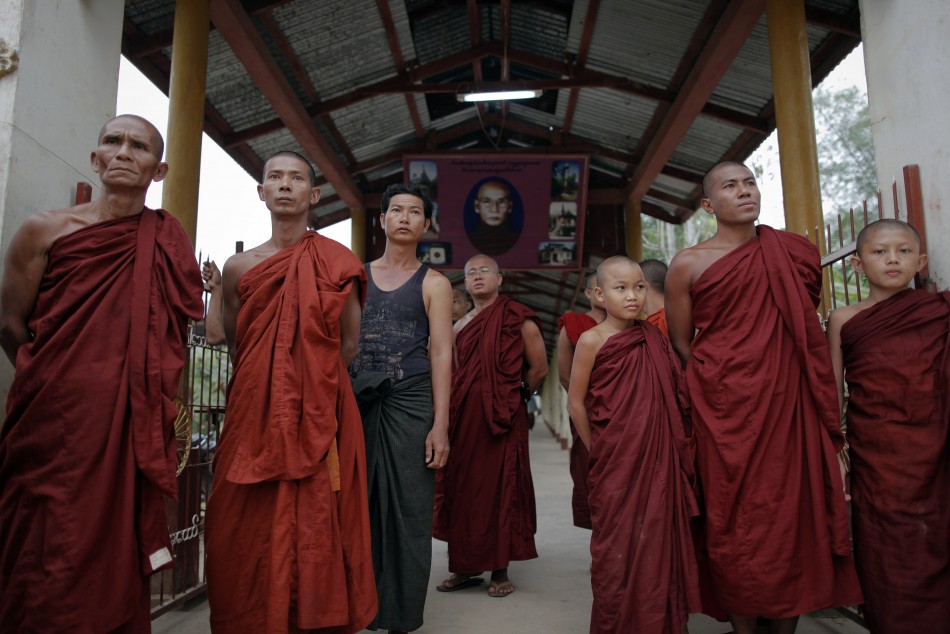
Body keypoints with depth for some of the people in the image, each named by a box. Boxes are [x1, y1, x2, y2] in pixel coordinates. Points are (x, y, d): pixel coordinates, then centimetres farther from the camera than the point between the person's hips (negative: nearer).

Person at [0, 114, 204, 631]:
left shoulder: (172, 243, 6)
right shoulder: (46, 230, 2)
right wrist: (62, 381, 7)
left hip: (134, 429, 2)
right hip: (54, 424, -1)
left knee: (120, 563, 8)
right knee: (46, 573, 2)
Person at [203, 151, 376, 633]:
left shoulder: (336, 262, 1)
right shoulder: (238, 267, 9)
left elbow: (348, 345, 3)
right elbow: (235, 348, 17)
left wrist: (311, 382, 7)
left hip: (320, 417, -2)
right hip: (253, 413, 3)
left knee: (315, 526, 0)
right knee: (250, 530, 6)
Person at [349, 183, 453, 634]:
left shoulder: (433, 284, 5)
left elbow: (440, 355, -2)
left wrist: (440, 424, -10)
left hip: (410, 400, -2)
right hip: (357, 399, 3)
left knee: (407, 509, 1)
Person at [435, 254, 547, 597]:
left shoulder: (517, 317, -2)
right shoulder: (460, 326, 14)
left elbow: (539, 367, -1)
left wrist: (513, 396, 8)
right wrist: (457, 407, 14)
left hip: (504, 418, -5)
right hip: (464, 418, 5)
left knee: (501, 489, 1)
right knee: (462, 489, 7)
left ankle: (500, 570, 13)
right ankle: (465, 566, 20)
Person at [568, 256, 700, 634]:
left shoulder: (653, 338, 6)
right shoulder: (592, 340, -6)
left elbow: (672, 395, 10)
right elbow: (576, 402, -4)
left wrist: (673, 446, 2)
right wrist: (595, 449, 0)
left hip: (658, 459, 4)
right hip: (615, 461, -4)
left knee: (658, 542, 10)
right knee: (618, 547, 5)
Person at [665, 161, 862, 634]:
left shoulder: (793, 252, 10)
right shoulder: (688, 264, 0)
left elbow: (808, 329, 20)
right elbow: (680, 344, 5)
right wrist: (715, 384, 3)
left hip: (789, 404, 3)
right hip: (725, 410, -3)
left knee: (793, 512, 4)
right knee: (735, 518, 1)